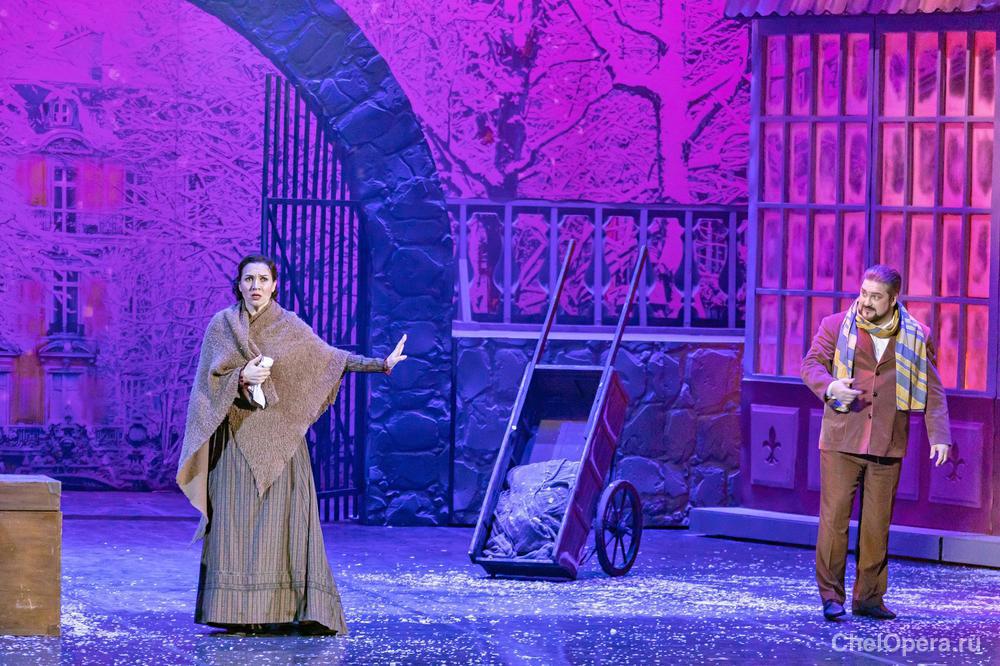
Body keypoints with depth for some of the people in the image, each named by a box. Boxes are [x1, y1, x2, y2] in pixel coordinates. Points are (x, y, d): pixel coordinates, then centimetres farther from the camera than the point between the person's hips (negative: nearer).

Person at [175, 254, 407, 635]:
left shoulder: (290, 327, 5)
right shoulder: (221, 326, 6)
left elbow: (331, 357, 11)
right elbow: (208, 379, 3)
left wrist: (381, 364, 5)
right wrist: (241, 378, -15)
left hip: (279, 439, 0)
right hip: (236, 437, 0)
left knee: (283, 518, -6)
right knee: (238, 521, -5)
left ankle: (294, 610, -9)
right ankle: (240, 614, -5)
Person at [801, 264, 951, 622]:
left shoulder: (915, 337, 7)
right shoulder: (835, 326, 4)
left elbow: (932, 389, 7)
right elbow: (811, 364, -2)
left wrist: (939, 435, -4)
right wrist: (830, 386, -25)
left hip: (888, 445, 2)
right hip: (841, 441, -1)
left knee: (877, 524, 4)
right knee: (835, 516, -6)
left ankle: (868, 596, 13)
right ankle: (831, 596, 0)